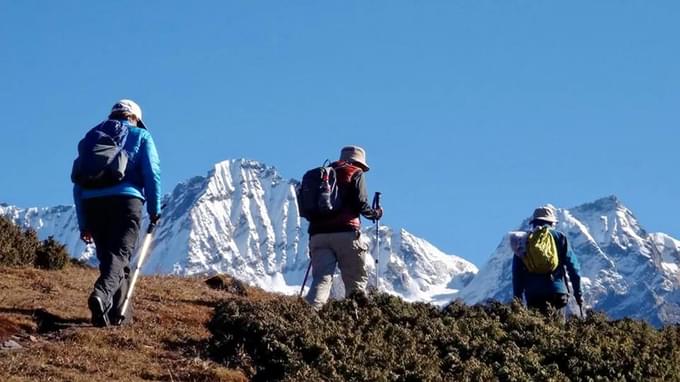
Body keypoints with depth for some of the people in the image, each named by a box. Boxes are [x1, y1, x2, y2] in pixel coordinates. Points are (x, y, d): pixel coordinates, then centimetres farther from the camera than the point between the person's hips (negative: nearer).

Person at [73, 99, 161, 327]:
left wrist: (83, 223, 20)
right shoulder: (141, 136, 16)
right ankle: (101, 294, -37)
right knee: (120, 254, -11)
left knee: (107, 257, 14)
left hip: (92, 203, 4)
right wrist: (154, 209, 6)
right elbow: (151, 172, 1)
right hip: (125, 199, -4)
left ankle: (119, 313, 13)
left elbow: (78, 182, 20)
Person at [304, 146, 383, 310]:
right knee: (357, 282, 8)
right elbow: (361, 203, -4)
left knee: (321, 279, -6)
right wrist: (374, 213, 13)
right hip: (346, 233, -4)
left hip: (318, 234, 4)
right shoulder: (355, 174, 9)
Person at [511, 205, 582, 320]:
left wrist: (518, 299, 11)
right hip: (558, 291, -1)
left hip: (533, 294, 1)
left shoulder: (523, 240, 11)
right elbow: (572, 266, 4)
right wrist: (578, 293, 8)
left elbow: (517, 275, 8)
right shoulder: (559, 237, 8)